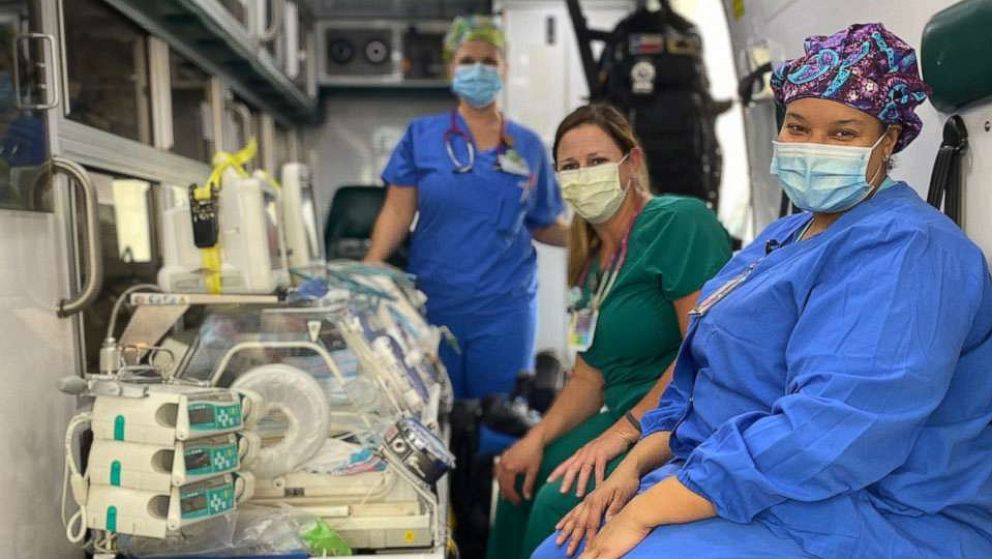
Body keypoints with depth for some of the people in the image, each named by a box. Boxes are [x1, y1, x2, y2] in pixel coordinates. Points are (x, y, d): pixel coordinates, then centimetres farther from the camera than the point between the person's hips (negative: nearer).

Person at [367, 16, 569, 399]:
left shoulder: (528, 146, 5)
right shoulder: (421, 136, 1)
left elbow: (545, 226, 9)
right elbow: (398, 213, -2)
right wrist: (368, 270, -15)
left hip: (504, 306, 1)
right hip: (434, 304, 0)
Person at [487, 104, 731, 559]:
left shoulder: (679, 221, -15)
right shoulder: (593, 263, 12)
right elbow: (589, 377, 13)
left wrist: (622, 432, -22)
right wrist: (537, 438, -2)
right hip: (627, 419, 9)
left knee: (561, 500, -20)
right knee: (525, 477, 11)